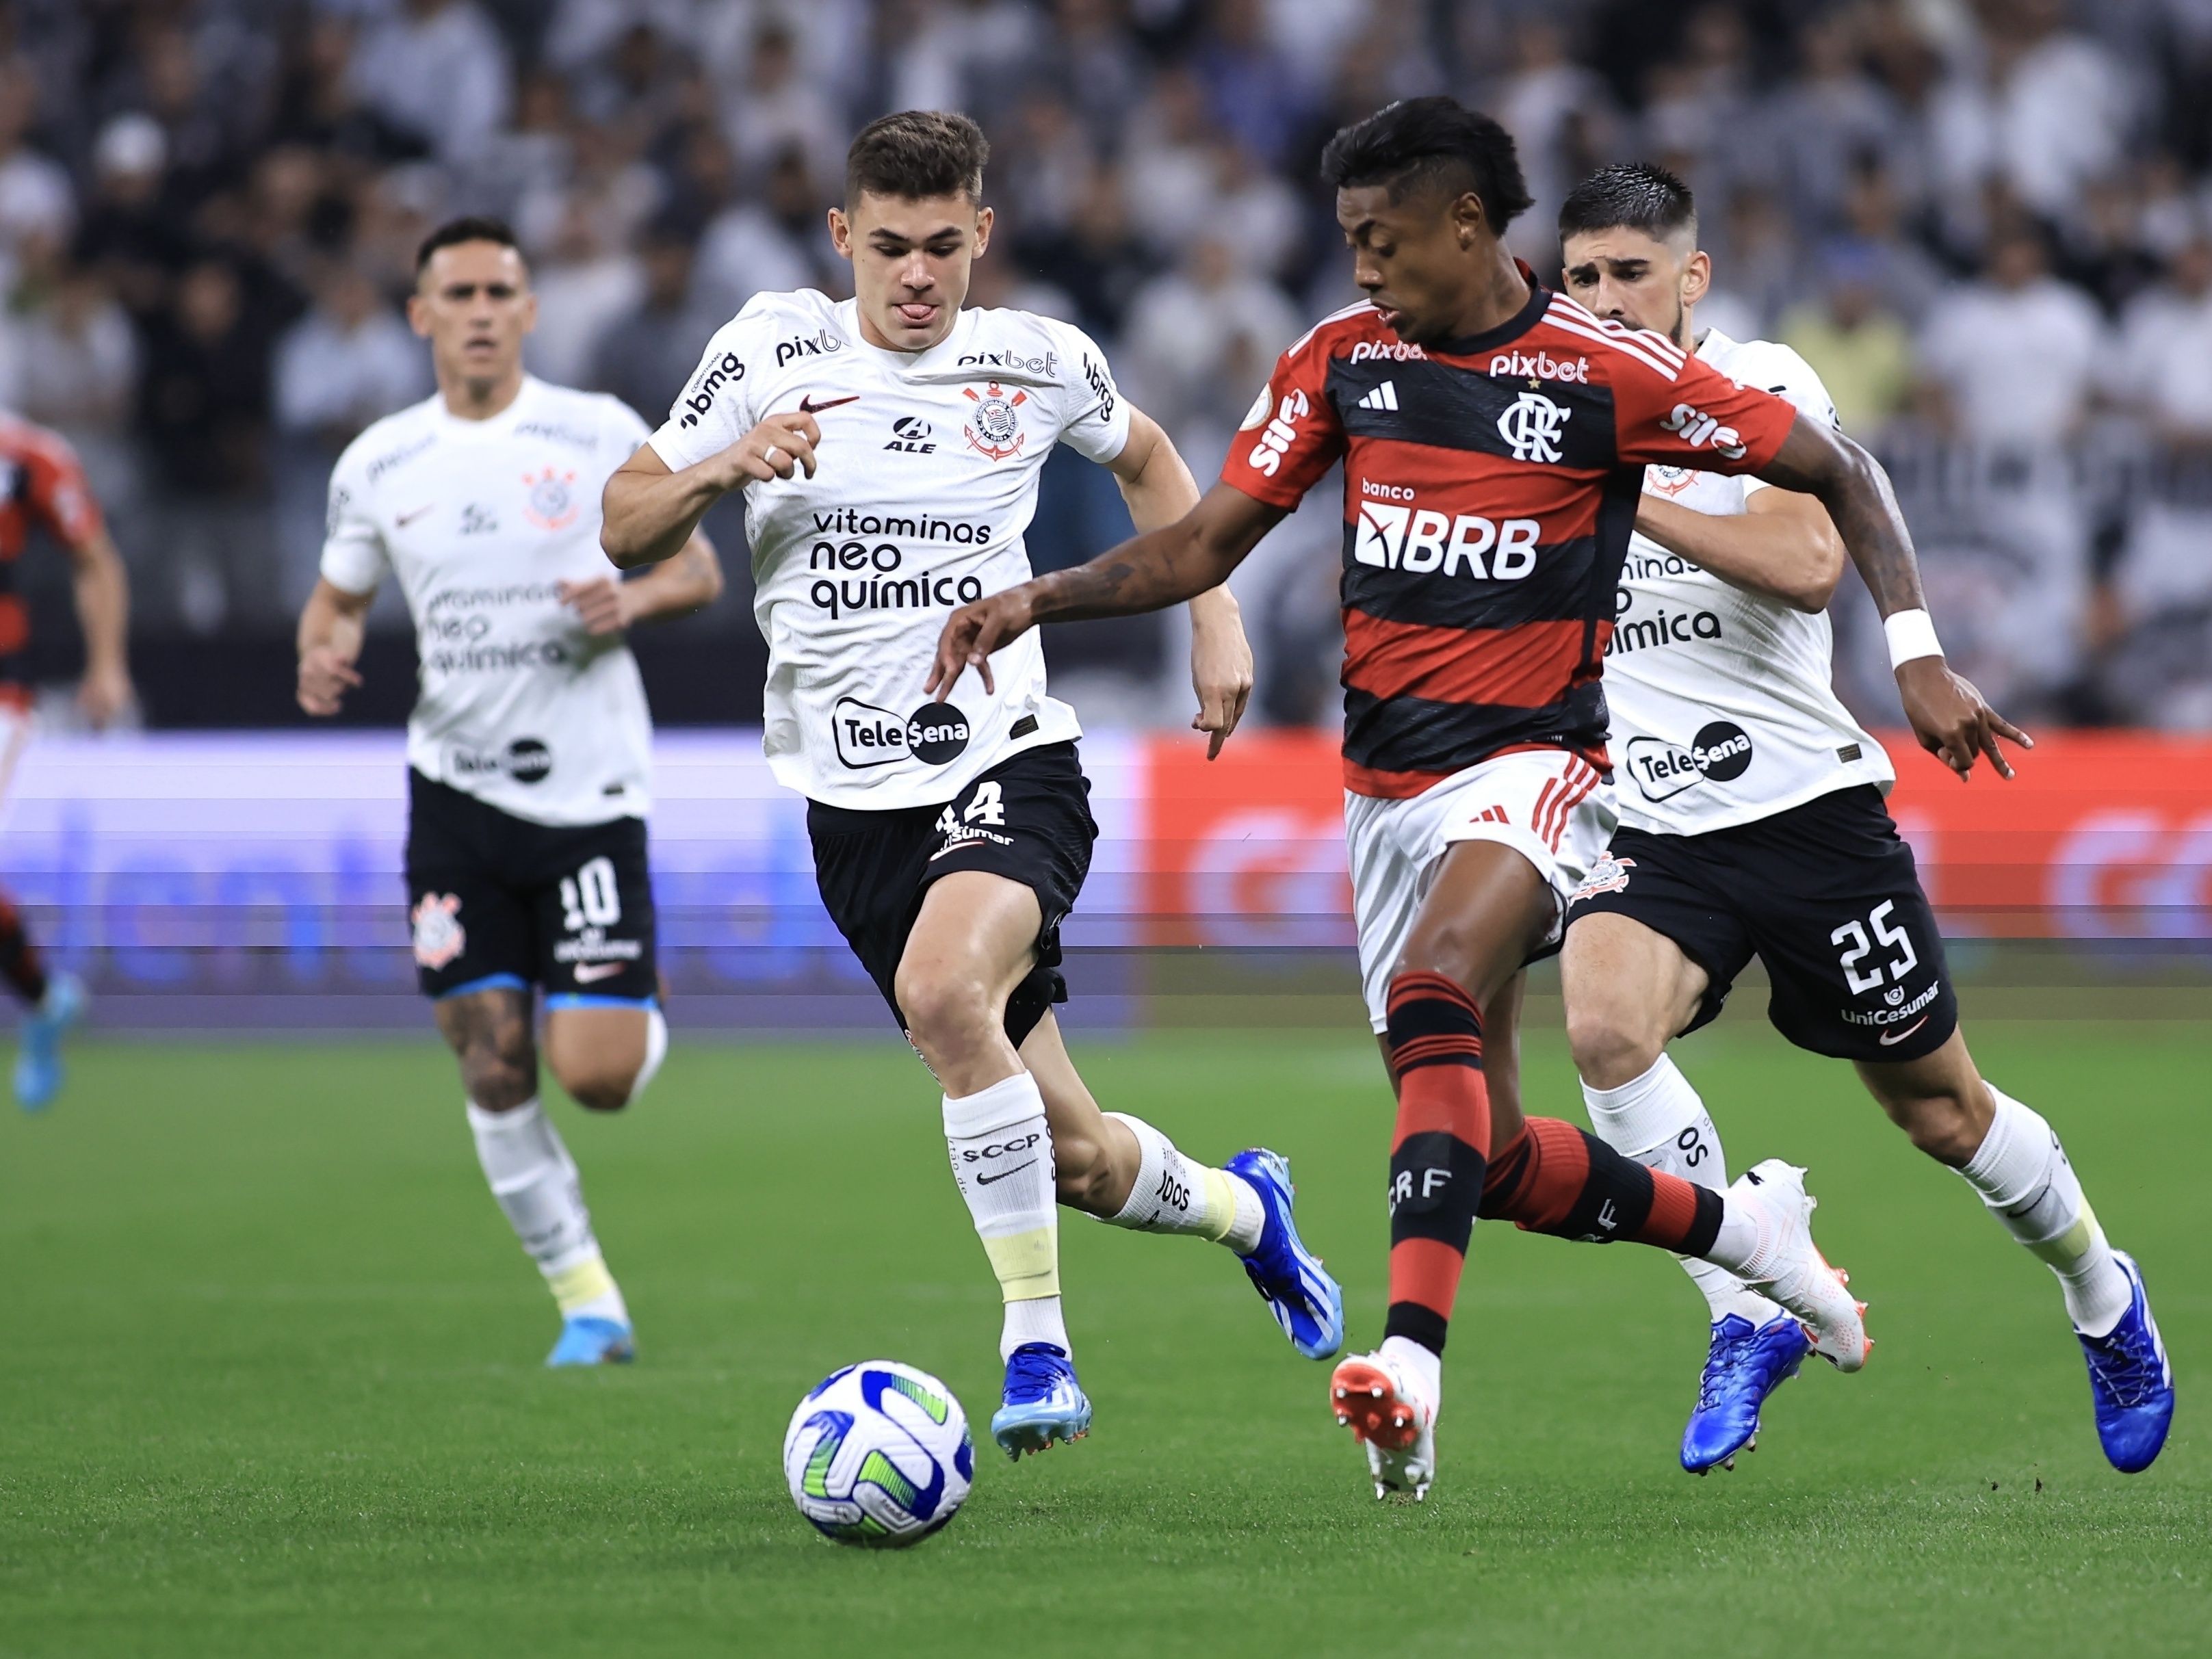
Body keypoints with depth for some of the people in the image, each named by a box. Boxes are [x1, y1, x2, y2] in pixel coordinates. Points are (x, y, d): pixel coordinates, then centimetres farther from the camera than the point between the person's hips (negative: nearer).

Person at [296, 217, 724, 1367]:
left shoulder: (600, 437, -3)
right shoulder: (377, 465, 4)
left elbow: (699, 567, 4)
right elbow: (339, 595, 17)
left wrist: (635, 599, -17)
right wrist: (324, 649, -6)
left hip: (592, 792, -2)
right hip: (457, 789, 2)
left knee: (595, 1075, -9)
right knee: (494, 1069, -3)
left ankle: (640, 1004, 28)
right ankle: (587, 1304, 10)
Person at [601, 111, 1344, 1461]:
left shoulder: (1038, 361, 1)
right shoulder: (774, 350, 0)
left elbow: (1147, 460, 23)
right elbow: (622, 534, 1)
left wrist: (1217, 616, 13)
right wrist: (721, 469, -18)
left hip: (1009, 757, -2)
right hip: (858, 803, 2)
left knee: (944, 992, -35)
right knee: (1073, 1160, 4)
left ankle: (1038, 1347, -25)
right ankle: (1243, 1208, 39)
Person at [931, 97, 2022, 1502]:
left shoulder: (1611, 374, -7)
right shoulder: (1342, 360, 5)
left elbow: (1838, 472, 2)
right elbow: (1201, 549, 8)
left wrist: (1920, 656, -7)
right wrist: (1040, 599, -7)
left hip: (1531, 761, -6)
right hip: (1387, 784, 6)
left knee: (1434, 995, -35)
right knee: (1491, 1161, 6)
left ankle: (1413, 1360, -44)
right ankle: (1743, 1225, 32)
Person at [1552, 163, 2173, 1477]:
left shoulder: (1763, 385, -7)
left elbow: (1807, 566, -23)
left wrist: (1626, 496, -25)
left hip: (1809, 805, -3)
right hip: (1658, 826, 3)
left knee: (1938, 1106, 8)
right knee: (1604, 1023, -28)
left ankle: (2104, 1296, 36)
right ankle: (1747, 1318, -17)